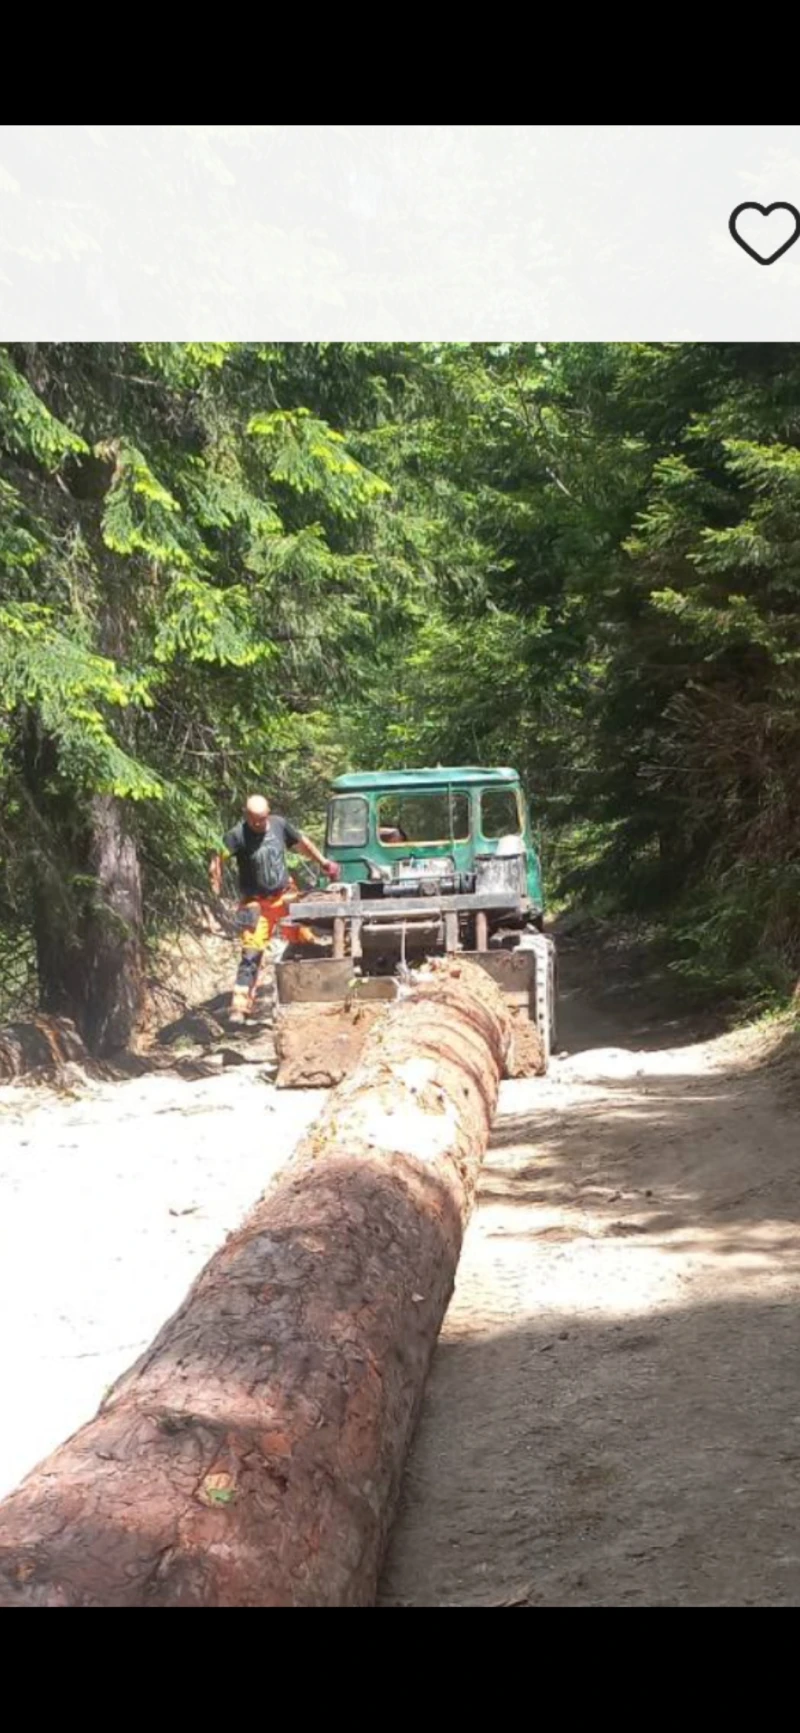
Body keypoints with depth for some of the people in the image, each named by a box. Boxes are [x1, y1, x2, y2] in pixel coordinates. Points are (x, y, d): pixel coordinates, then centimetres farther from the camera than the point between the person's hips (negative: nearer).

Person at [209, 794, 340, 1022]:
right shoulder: (238, 835, -17)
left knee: (305, 939, 13)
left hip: (285, 896, 4)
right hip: (256, 903, -4)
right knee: (251, 954, -10)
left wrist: (323, 862, 19)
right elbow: (219, 855, -28)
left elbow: (301, 843, 12)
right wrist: (215, 878, -42)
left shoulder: (280, 824, -3)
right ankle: (240, 1005, -8)